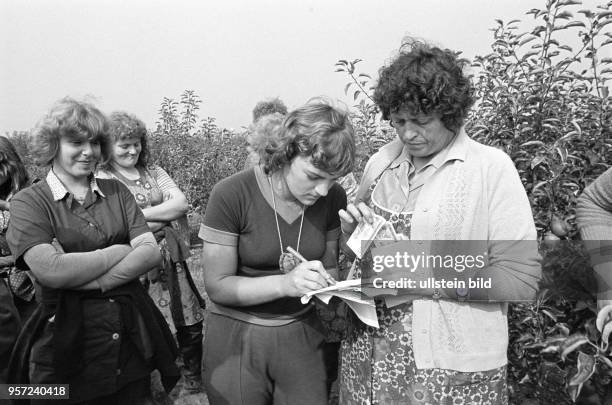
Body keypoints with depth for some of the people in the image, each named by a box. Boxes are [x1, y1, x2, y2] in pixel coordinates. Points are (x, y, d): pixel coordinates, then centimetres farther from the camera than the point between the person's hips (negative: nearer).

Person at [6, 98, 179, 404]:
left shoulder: (116, 192, 6)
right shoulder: (29, 202, -4)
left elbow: (151, 252, -5)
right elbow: (49, 271, -20)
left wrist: (91, 281, -17)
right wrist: (120, 250, -12)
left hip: (133, 336, 4)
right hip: (65, 341, -3)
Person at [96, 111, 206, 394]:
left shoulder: (153, 172, 11)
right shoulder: (102, 180, -2)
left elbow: (181, 204, -2)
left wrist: (142, 214, -9)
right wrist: (163, 217, -11)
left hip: (171, 261, 4)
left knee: (191, 325, 8)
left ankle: (193, 375, 32)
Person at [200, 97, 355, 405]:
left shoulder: (333, 198, -7)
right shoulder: (231, 195, -20)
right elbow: (218, 286, -17)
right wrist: (285, 283, -30)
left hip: (301, 333, 3)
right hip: (237, 337, -3)